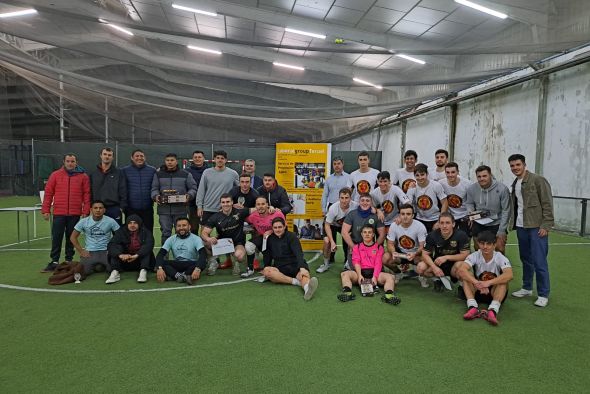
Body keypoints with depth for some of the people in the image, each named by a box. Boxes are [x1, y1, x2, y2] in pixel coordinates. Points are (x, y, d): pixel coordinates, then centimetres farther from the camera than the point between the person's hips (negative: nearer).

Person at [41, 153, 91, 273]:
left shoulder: (83, 176, 3)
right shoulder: (55, 175, 6)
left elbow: (87, 194, 1)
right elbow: (48, 193, 6)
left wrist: (86, 211, -4)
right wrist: (46, 210, 2)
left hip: (75, 213, -1)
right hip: (59, 213, 1)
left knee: (71, 238, 9)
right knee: (56, 238, 3)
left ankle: (69, 260, 18)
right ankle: (54, 261, 11)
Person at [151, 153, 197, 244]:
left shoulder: (185, 174, 7)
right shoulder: (158, 174, 12)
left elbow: (193, 188, 8)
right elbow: (154, 188, 12)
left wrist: (189, 195, -12)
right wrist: (155, 196, -9)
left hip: (180, 209, -1)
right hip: (164, 209, 1)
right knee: (165, 232, 4)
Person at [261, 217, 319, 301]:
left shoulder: (291, 236, -3)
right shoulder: (270, 239, 10)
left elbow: (298, 253, -17)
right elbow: (268, 255, 19)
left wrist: (302, 268, -33)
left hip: (295, 266, -3)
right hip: (279, 268, 3)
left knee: (304, 275, -37)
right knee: (267, 271, -29)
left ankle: (307, 287, -73)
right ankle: (296, 281, -34)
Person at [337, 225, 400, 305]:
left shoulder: (379, 247, 16)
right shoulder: (357, 247, 19)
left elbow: (378, 263, 2)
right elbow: (356, 262, 4)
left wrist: (375, 277, -16)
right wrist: (359, 275, -14)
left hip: (374, 272, 0)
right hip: (361, 271, 1)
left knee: (390, 277, -29)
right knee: (344, 274, -27)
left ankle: (389, 294, -53)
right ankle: (347, 292, -50)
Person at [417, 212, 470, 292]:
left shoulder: (461, 235, -18)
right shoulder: (432, 236, -13)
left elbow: (465, 255, -17)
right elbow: (425, 254, -12)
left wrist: (446, 257, -28)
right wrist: (434, 267, -29)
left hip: (453, 264, -2)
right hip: (437, 263, 3)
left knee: (460, 265, -38)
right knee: (420, 268, -24)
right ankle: (438, 279, 6)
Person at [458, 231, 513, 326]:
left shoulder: (500, 258, -13)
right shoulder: (474, 256, -11)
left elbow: (509, 275, -33)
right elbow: (461, 270, -29)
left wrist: (488, 283, -44)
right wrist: (477, 283, -43)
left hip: (495, 293, -1)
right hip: (477, 292, 1)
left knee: (504, 279, -29)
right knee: (466, 274, -23)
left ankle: (493, 310, -43)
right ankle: (473, 307, -37)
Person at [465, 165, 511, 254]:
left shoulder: (502, 189, -17)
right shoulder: (471, 189, -10)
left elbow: (506, 211, -13)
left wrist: (501, 231, -13)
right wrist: (470, 211, -14)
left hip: (496, 224, -2)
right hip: (478, 224, 3)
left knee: (499, 250, -2)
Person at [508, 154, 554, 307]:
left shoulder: (538, 180, -8)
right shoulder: (515, 184, 14)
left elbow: (548, 204, -11)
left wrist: (545, 226, -16)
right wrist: (514, 223, 12)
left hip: (537, 227, -7)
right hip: (521, 227, 7)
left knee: (539, 261, -5)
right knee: (525, 259, 15)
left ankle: (543, 294, 5)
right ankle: (527, 288, 27)